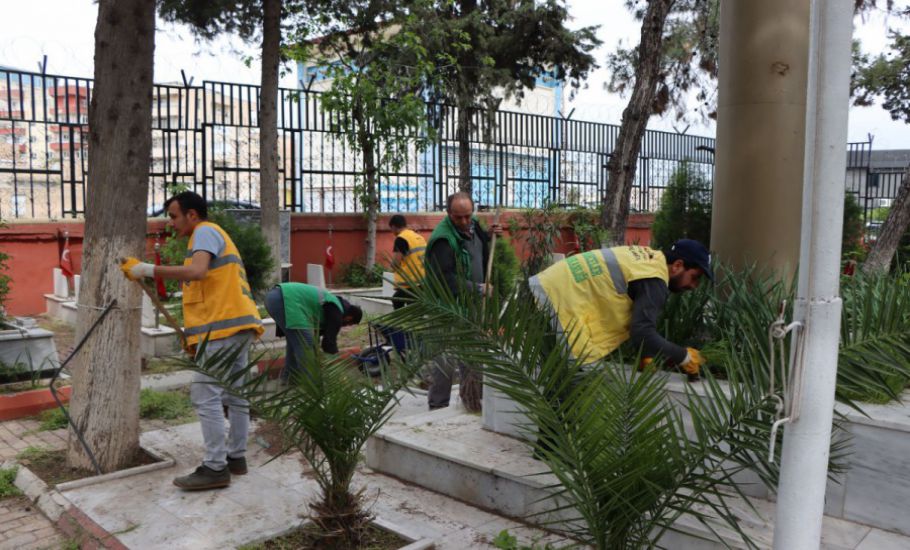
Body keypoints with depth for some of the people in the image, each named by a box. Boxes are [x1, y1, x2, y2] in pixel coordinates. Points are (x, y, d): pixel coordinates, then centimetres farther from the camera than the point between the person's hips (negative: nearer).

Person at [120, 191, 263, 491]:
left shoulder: (205, 231, -4)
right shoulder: (217, 235, 26)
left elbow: (197, 271, -24)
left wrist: (148, 269, -21)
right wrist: (194, 332, 21)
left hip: (222, 325, -10)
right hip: (240, 322, 10)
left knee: (205, 396, -8)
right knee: (235, 394, 13)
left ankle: (215, 468, -5)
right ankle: (236, 457, 21)